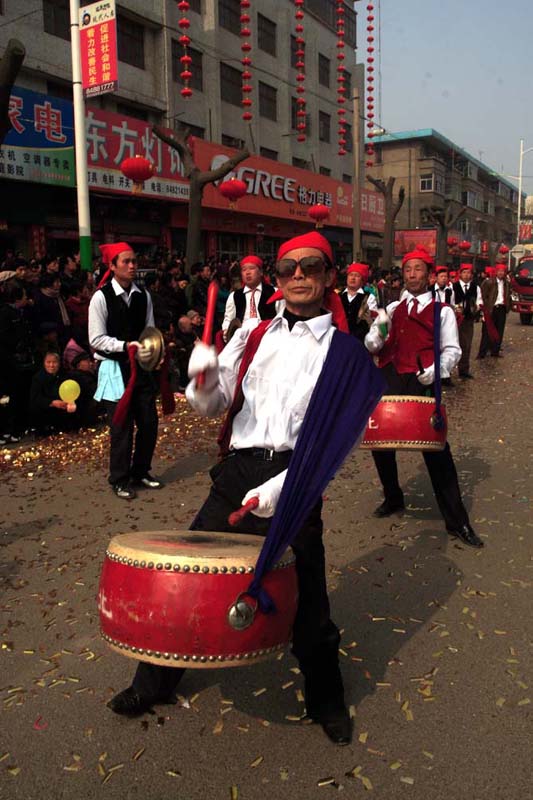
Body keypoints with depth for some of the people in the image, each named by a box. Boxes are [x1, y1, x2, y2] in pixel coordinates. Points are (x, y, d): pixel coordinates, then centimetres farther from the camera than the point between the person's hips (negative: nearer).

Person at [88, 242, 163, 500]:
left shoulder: (143, 295, 4)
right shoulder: (101, 297, -10)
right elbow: (97, 340, -12)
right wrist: (127, 346, -23)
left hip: (141, 366, 5)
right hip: (115, 368, -5)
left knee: (149, 422, 9)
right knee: (122, 426, 1)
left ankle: (140, 472, 30)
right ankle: (120, 479, 20)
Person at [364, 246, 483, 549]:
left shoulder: (442, 311, 5)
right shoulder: (392, 309, 16)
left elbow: (452, 350, -1)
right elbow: (372, 346, 10)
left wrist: (436, 370, -20)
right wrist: (379, 329, -11)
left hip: (422, 385, -4)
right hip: (390, 383, 4)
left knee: (436, 450, -4)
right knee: (380, 442, 10)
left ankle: (457, 521, 6)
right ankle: (393, 499, 35)